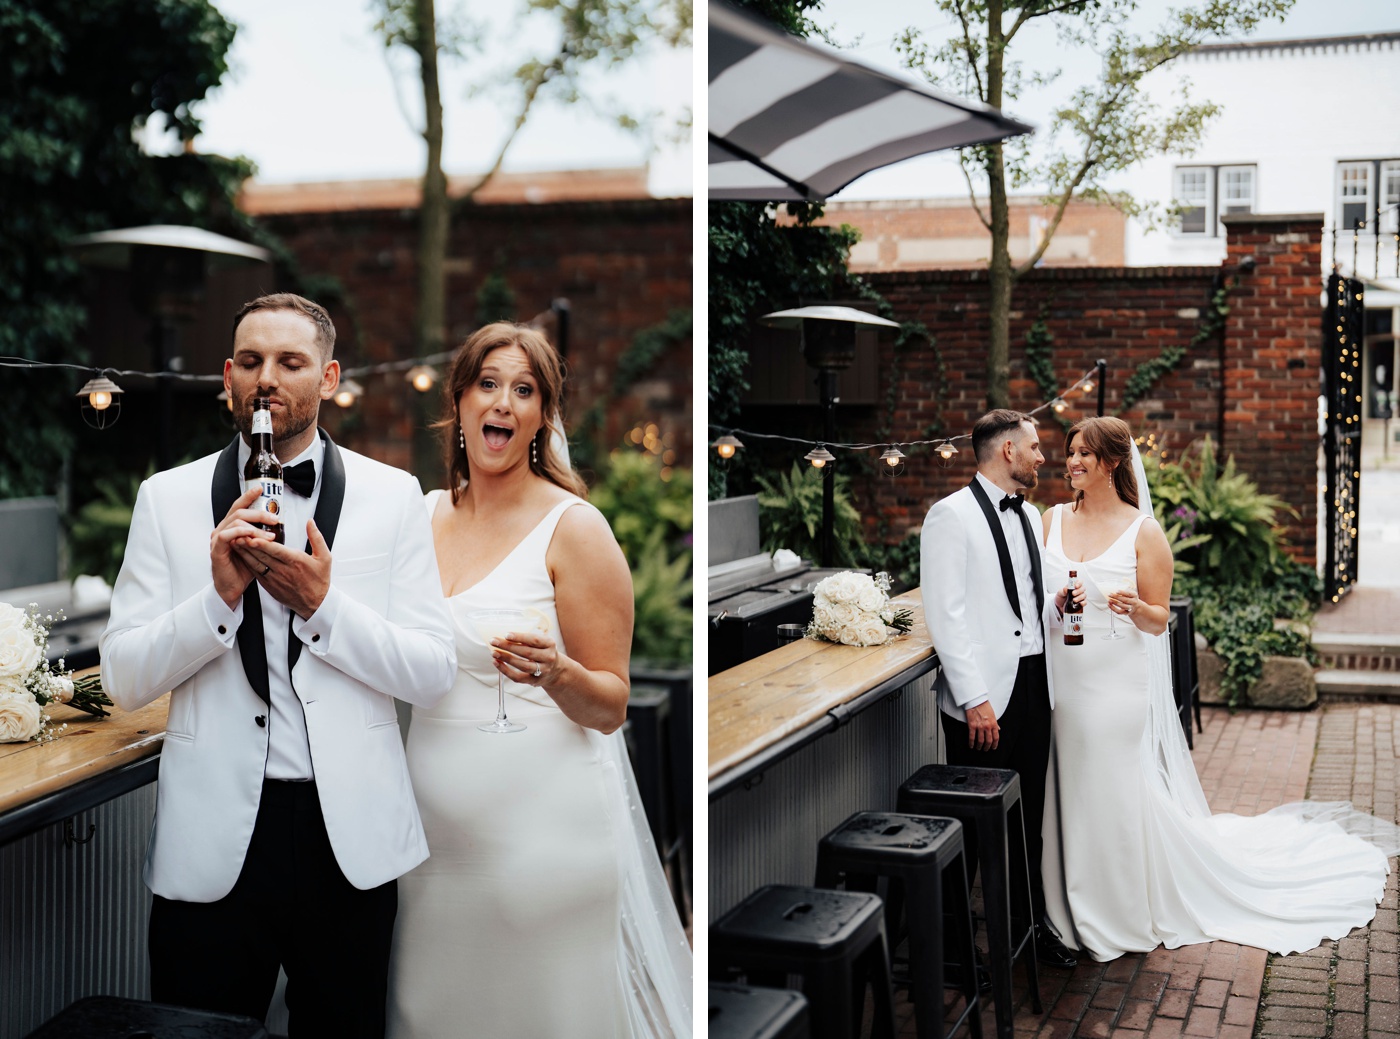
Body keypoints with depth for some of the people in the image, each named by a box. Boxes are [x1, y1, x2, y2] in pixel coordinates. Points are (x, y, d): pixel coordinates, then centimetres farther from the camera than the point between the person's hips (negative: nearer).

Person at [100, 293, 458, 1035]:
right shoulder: (167, 498, 2)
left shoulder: (392, 495, 1)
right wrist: (220, 595, -16)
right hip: (212, 835, 0)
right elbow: (123, 680, -1)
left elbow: (434, 675, -3)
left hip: (349, 834, 0)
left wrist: (322, 605, -17)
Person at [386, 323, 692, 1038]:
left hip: (545, 836, -5)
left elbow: (610, 705, -9)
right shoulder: (423, 513, 7)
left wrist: (555, 671, -28)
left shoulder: (574, 529, -10)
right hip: (439, 830, 5)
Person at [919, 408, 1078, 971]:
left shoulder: (1030, 514, 14)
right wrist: (975, 699, -19)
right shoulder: (951, 515, -10)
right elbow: (945, 614, -15)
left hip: (1033, 684, 7)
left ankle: (1031, 921, 28)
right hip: (983, 695, -7)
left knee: (1028, 817, 14)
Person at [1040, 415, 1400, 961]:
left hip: (1119, 684, -3)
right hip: (1060, 676, 3)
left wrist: (1133, 608, -23)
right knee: (1069, 791, 7)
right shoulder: (1052, 520, 6)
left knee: (1122, 793, 4)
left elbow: (1158, 620, -2)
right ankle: (1072, 910, 23)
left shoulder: (1142, 531, -4)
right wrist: (1055, 604, -14)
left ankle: (1127, 914, 22)